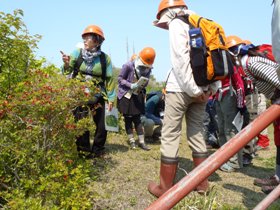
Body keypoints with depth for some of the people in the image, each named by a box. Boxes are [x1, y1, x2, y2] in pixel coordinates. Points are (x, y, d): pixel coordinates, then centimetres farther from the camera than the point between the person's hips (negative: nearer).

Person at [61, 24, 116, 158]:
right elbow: (67, 73, 3)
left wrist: (111, 98, 2)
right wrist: (66, 64, -18)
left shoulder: (105, 58, -1)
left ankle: (97, 150, 25)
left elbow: (109, 79, 3)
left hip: (98, 97, 1)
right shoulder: (77, 53, -2)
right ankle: (84, 150, 17)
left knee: (101, 124, 7)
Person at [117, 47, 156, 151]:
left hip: (137, 96, 3)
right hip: (125, 96, -3)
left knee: (137, 119, 3)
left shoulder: (148, 69, -4)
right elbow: (120, 78, -11)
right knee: (128, 119, 4)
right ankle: (131, 141, 16)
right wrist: (131, 85, -24)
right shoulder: (128, 65, -17)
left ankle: (141, 142, 9)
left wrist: (142, 85, -17)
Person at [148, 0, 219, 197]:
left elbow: (180, 57, -15)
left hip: (181, 87, -7)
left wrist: (192, 88, -17)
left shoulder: (177, 23, 0)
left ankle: (166, 188, 1)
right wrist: (211, 87, 8)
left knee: (170, 135, -3)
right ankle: (202, 183, 17)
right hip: (202, 87, 7)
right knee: (197, 133, 12)